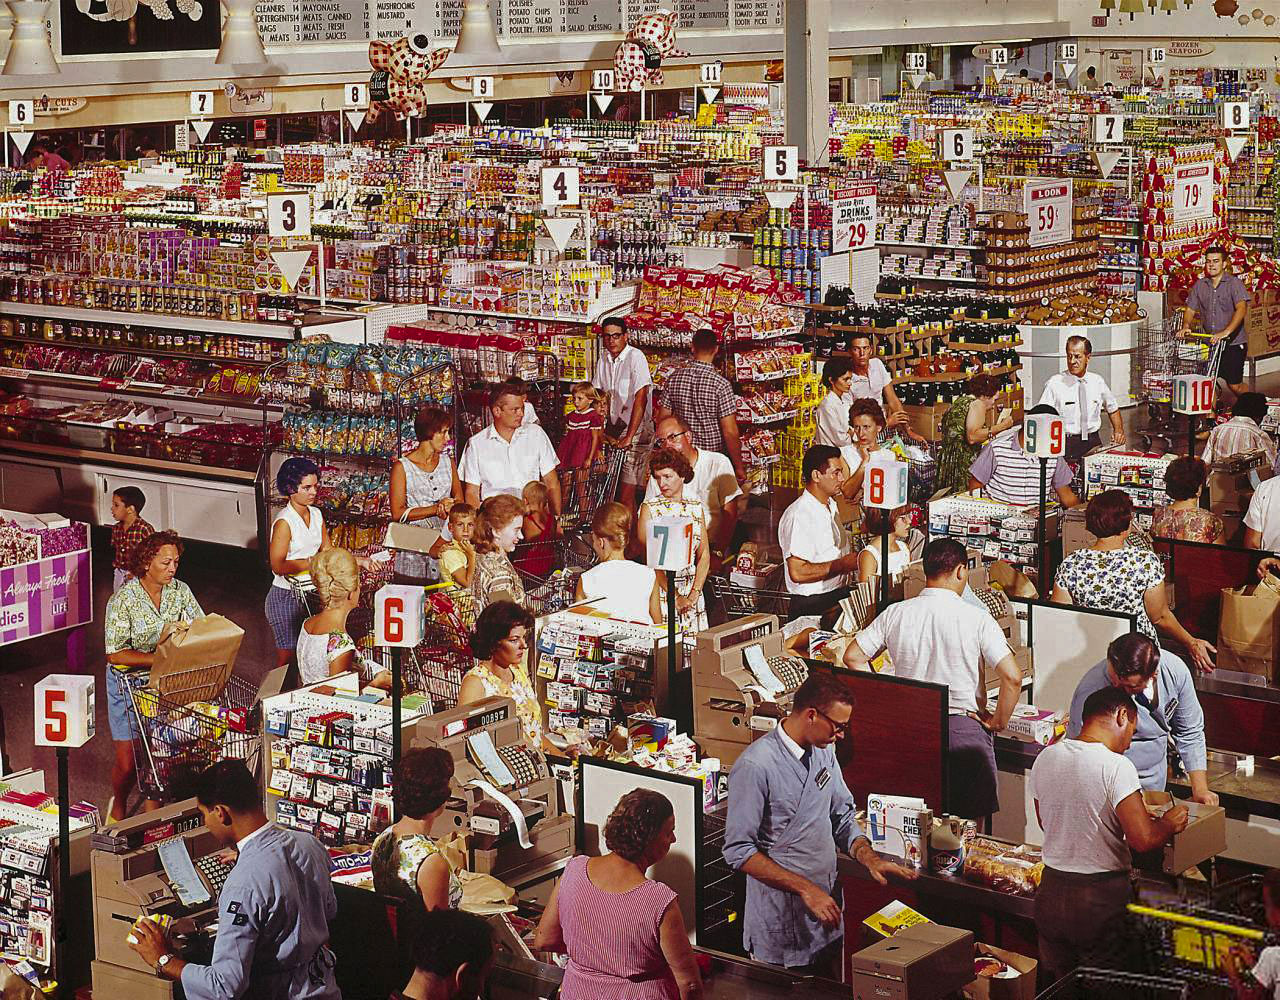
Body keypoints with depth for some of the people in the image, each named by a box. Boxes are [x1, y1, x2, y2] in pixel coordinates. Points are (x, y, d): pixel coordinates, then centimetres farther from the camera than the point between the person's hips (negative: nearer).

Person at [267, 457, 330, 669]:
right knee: (287, 658, 1)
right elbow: (278, 566, -21)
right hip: (285, 596, -7)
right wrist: (313, 562, -21)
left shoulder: (316, 514, 5)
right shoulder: (284, 522, -18)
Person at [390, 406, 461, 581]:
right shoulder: (402, 467, -3)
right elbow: (398, 513, -9)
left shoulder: (448, 462, 12)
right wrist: (436, 508, -14)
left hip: (445, 541, 4)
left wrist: (448, 508, -13)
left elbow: (459, 499, 12)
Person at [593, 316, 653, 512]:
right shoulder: (604, 359, 7)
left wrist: (629, 437, -23)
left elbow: (640, 399, -21)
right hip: (613, 428, 6)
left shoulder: (635, 357, -14)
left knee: (626, 497, -11)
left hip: (636, 430, -6)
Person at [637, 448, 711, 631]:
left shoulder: (696, 507, 9)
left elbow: (704, 555, 7)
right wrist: (675, 596, -16)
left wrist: (694, 594, -6)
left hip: (692, 591, 3)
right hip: (660, 589, -3)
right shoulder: (649, 508, -3)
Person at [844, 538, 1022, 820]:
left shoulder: (896, 613, 1)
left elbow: (853, 658, 4)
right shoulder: (976, 618, -10)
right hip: (963, 729, -3)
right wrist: (998, 721, -1)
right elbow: (1012, 677, -16)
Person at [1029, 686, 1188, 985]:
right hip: (1102, 898, -6)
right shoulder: (1116, 766, -19)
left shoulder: (1046, 758, 0)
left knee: (1057, 986, 18)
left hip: (1051, 890, 6)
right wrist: (1170, 823, -5)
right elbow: (1144, 838, -25)